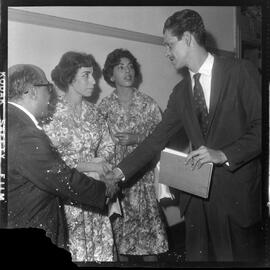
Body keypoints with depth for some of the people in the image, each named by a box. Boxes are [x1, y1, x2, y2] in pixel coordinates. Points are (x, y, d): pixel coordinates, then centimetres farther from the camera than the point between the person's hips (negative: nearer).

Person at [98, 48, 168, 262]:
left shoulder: (148, 104, 1)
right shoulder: (104, 107, 2)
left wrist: (137, 139, -11)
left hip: (144, 174, 0)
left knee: (147, 214, 0)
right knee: (119, 220, 2)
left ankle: (150, 253, 18)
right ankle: (122, 254, 20)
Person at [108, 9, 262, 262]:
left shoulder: (239, 71, -5)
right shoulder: (180, 92, 10)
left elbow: (259, 125, -8)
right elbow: (158, 137, 11)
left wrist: (223, 154, -20)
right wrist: (121, 170, 3)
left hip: (237, 193, -4)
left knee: (237, 255, 3)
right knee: (196, 255, 8)